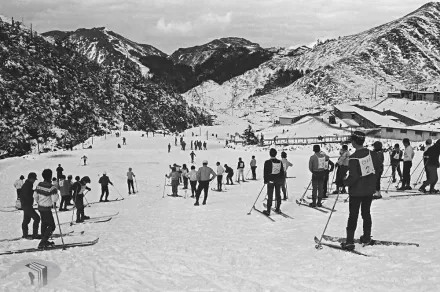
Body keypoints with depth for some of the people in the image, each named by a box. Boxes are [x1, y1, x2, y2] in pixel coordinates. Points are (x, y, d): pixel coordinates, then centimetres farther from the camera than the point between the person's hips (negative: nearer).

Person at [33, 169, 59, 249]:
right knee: (51, 226, 1)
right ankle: (42, 243, -5)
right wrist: (56, 193, -5)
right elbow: (54, 199, -24)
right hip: (47, 209, -8)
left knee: (44, 224, 23)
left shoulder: (39, 185, -1)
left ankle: (44, 241, 33)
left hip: (40, 207, 8)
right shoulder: (51, 187, -23)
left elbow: (35, 195, 6)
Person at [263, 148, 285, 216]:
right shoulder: (280, 162, 2)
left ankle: (268, 211, 0)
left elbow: (265, 172, -10)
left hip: (270, 180, -4)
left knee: (270, 196, -2)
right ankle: (278, 209, 21)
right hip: (278, 181, 4)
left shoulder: (267, 162, -12)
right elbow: (282, 172, 9)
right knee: (278, 195, 14)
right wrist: (282, 181, 17)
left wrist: (265, 181, 0)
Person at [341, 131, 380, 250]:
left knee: (353, 215, 1)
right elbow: (377, 168, 6)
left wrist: (345, 182, -5)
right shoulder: (371, 153, -4)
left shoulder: (353, 158, -21)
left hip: (356, 191, -5)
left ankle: (350, 241, -1)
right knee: (366, 212, 19)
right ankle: (367, 237, 28)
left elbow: (353, 177, -22)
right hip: (370, 189, 5)